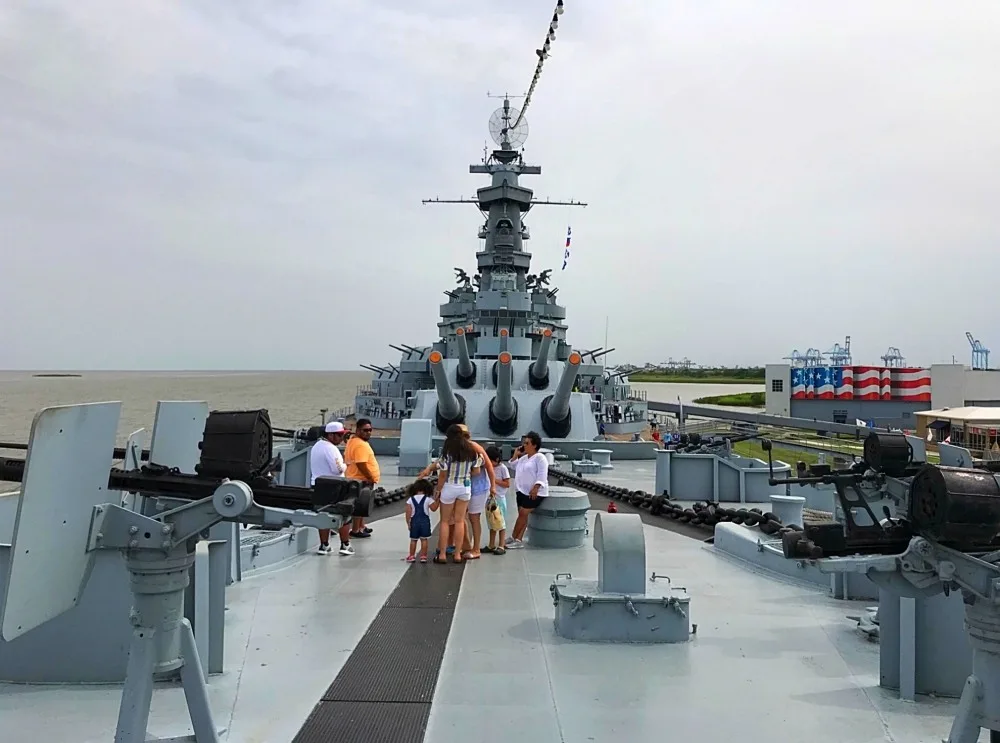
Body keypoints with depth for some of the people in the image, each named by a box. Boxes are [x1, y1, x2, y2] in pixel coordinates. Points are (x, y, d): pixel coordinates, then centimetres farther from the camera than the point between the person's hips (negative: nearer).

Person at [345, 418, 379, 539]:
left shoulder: (352, 441, 9)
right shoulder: (361, 445, -24)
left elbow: (346, 457, 19)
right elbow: (361, 465, -29)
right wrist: (371, 478, -19)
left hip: (355, 478, 10)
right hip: (363, 480, -10)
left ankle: (361, 526, 32)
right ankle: (355, 530, 7)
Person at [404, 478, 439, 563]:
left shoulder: (410, 499, -1)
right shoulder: (428, 499, -5)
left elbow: (408, 512, -4)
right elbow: (434, 508, -4)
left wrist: (408, 523, 2)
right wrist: (437, 501, 10)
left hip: (414, 522, 1)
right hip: (425, 521, -1)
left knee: (413, 540, 12)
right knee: (424, 539, 6)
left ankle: (411, 556, 16)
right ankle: (423, 556, 6)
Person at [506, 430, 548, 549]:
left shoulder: (539, 457, -10)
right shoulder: (523, 457, 17)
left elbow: (542, 475, -18)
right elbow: (513, 466, 26)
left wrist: (536, 488, -27)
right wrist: (515, 455, 14)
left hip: (534, 492, -8)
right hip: (522, 491, 8)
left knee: (523, 513, -10)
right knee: (522, 515, 7)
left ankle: (514, 538, -3)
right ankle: (519, 540, 7)